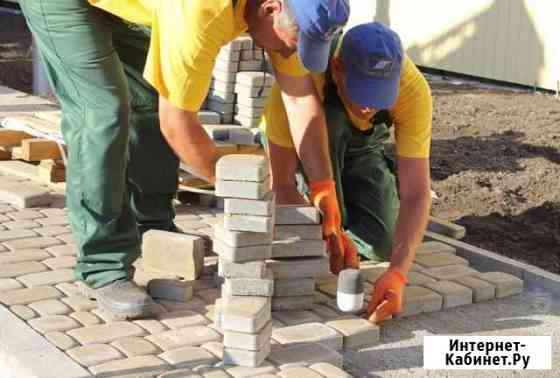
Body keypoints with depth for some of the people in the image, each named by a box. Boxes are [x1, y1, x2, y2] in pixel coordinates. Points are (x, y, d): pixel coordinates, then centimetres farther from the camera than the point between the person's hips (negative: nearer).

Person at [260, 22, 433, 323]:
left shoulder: (413, 89, -35)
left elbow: (416, 193, -37)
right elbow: (280, 183, -35)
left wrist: (398, 272, -49)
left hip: (359, 150, 2)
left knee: (384, 246, -18)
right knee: (327, 120, -38)